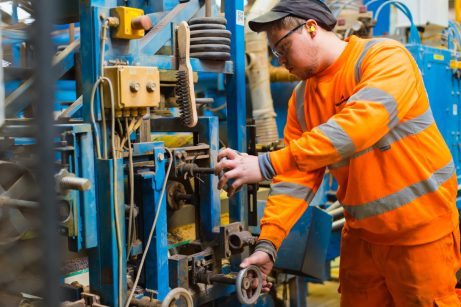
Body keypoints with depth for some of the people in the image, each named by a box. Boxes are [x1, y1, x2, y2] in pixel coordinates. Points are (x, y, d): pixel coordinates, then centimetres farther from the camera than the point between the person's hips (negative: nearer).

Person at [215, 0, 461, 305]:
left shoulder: (385, 57, -16)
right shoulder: (301, 99, 3)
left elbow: (360, 123, -33)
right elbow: (296, 176, -4)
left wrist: (267, 164, -37)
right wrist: (268, 243, -17)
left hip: (421, 230, -5)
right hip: (362, 233, 6)